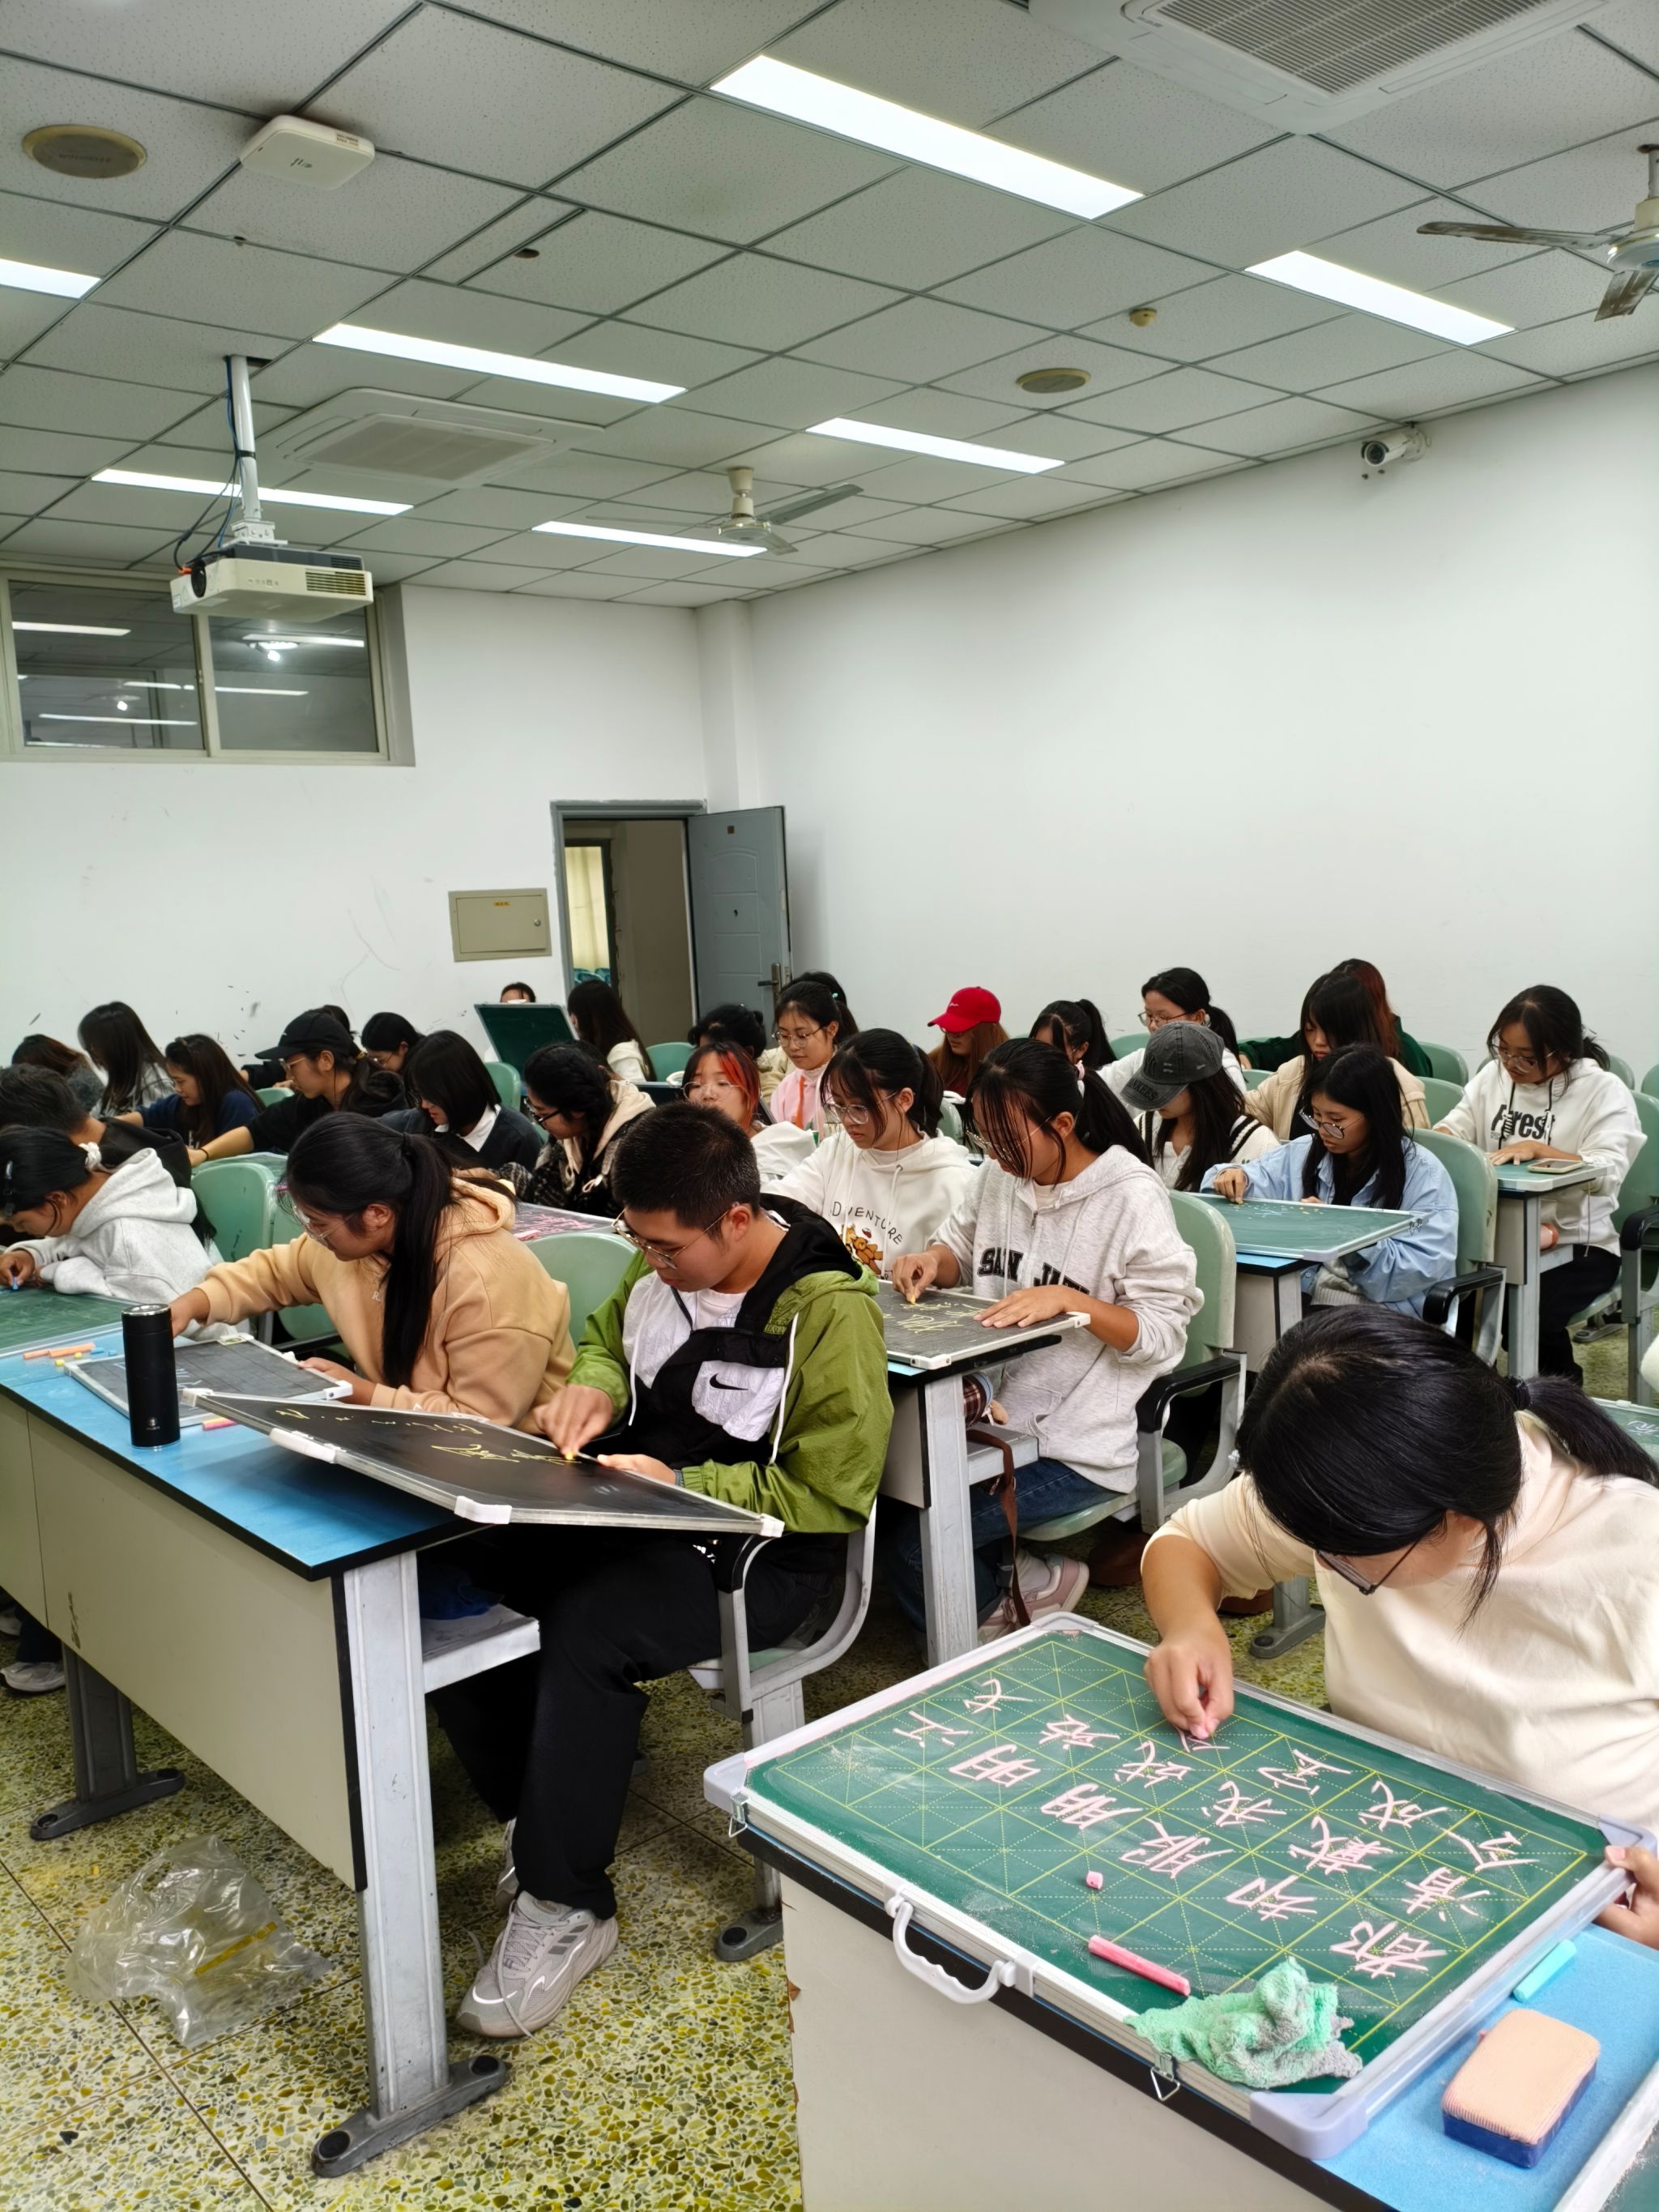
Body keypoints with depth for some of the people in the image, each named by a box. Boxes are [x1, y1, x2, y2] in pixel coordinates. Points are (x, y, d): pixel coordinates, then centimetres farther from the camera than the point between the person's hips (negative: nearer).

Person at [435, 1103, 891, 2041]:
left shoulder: (827, 1310, -19)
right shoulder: (667, 1264, 1)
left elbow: (830, 1495, -17)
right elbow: (608, 1337, 20)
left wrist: (678, 1485, -22)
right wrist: (593, 1388, -4)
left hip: (764, 1552, -7)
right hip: (642, 1509, 7)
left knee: (589, 1630, -32)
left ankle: (568, 1908, -11)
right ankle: (542, 1812, 6)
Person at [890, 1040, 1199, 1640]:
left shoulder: (1132, 1197, -14)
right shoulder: (998, 1176, 4)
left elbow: (1164, 1331, -14)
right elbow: (963, 1253, 21)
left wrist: (1068, 1300, -28)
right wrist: (934, 1261, -3)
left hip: (1079, 1444, -7)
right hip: (998, 1410, 7)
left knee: (918, 1544, -17)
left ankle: (1036, 1585, 13)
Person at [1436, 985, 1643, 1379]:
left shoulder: (1604, 1090, -7)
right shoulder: (1494, 1074, 9)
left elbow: (1608, 1173, -18)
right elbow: (1454, 1129, 3)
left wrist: (1537, 1149, -28)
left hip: (1579, 1243, -4)